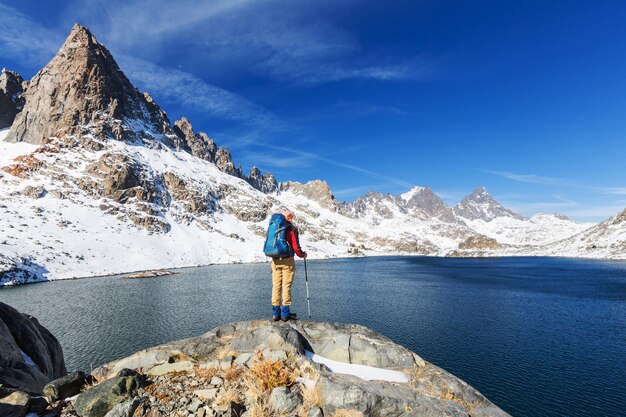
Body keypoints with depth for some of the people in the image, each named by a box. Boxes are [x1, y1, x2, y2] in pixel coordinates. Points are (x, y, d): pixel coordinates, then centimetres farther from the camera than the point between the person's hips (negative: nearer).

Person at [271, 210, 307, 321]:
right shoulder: (292, 229, -8)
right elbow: (296, 247, -11)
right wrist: (303, 255, 7)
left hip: (275, 261, 4)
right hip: (287, 261, -4)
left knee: (276, 286, 9)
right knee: (286, 286, 2)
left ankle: (275, 313, 14)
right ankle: (285, 313, 7)